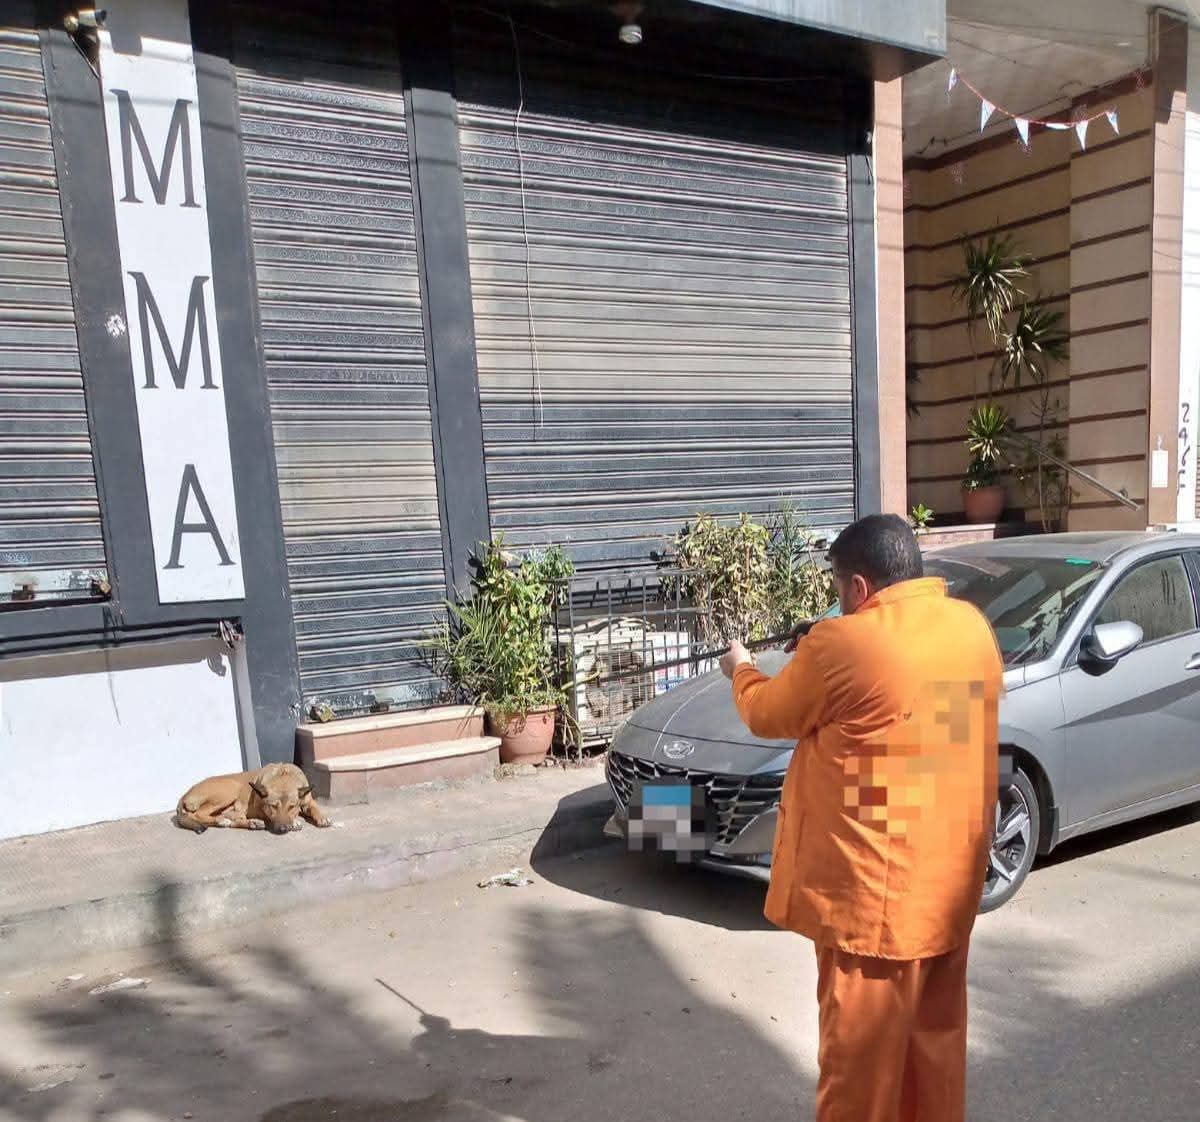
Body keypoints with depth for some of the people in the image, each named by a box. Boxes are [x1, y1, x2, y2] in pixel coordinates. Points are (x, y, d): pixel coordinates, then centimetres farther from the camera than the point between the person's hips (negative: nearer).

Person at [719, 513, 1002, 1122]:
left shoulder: (841, 645, -21)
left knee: (862, 1039, 9)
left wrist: (741, 670, 16)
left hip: (874, 887, -7)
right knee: (935, 1028, 23)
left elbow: (768, 715, -4)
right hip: (949, 875, 7)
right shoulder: (973, 626, 0)